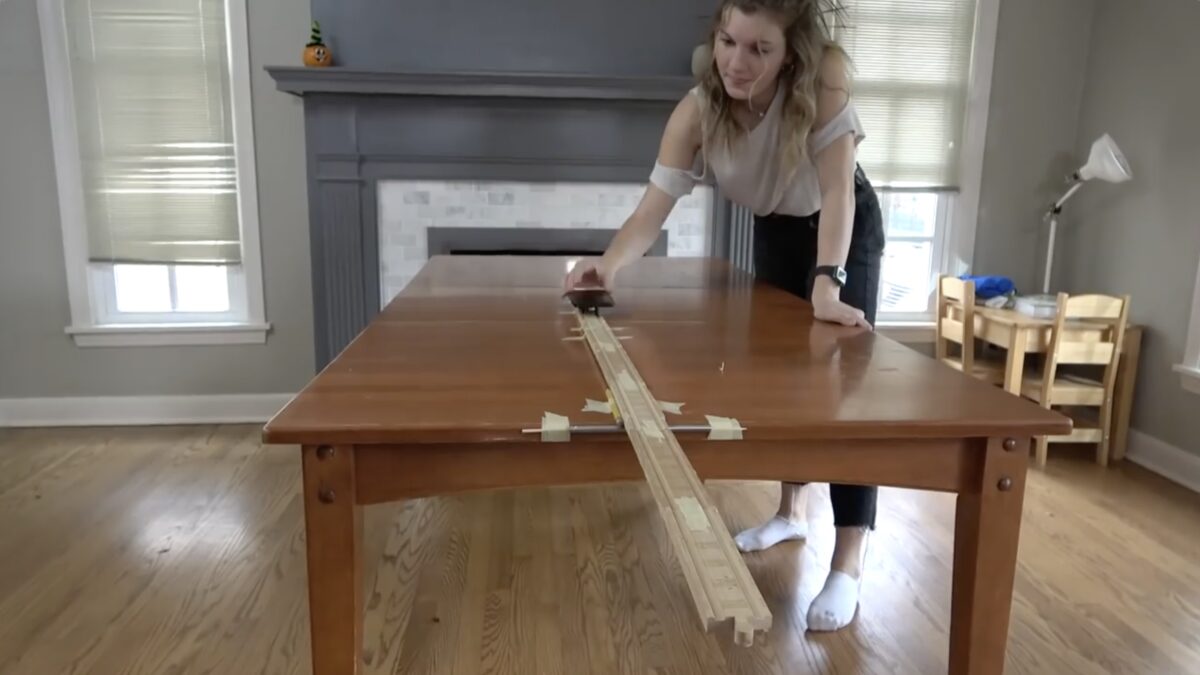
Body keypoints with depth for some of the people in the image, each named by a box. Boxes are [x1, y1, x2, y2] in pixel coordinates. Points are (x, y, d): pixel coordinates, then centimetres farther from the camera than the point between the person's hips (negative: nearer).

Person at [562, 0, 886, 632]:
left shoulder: (824, 76, -35)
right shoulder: (697, 111, -27)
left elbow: (836, 188, -38)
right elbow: (651, 211, -31)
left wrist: (828, 284, -50)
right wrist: (609, 264, -50)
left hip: (848, 227, -4)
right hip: (775, 229, 4)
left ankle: (848, 564, -8)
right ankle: (791, 510, 33)